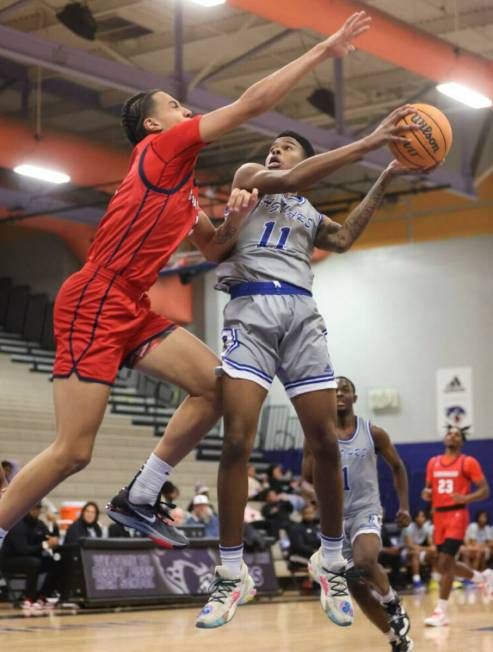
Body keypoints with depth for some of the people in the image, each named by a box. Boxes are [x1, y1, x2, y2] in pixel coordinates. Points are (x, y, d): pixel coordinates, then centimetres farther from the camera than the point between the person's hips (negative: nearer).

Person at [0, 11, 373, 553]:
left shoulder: (183, 186, 21)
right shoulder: (161, 147, -4)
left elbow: (212, 250, 28)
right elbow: (251, 103, -9)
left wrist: (233, 220, 5)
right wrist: (324, 50, -4)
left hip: (133, 311, 9)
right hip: (93, 305, -9)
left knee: (216, 385, 2)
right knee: (72, 452, -12)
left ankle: (138, 500, 8)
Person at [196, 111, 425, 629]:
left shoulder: (310, 215, 27)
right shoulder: (249, 177, 16)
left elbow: (343, 239, 5)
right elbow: (289, 180, -6)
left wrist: (386, 179, 2)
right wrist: (367, 142, -9)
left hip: (300, 313, 4)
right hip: (251, 309, -4)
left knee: (325, 444, -3)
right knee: (236, 442, -13)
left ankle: (332, 566, 12)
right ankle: (231, 575, -4)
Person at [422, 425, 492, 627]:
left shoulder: (468, 462, -3)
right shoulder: (433, 462, 12)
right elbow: (429, 488, 21)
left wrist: (466, 498, -23)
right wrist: (426, 493, -3)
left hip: (457, 514, -6)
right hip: (439, 515, 6)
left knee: (445, 562, -15)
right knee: (447, 564, 13)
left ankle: (441, 611, -9)